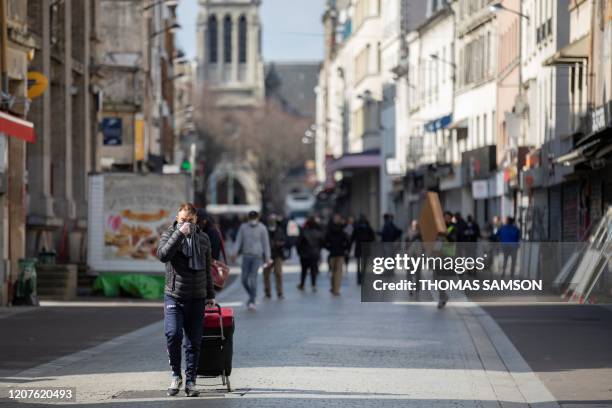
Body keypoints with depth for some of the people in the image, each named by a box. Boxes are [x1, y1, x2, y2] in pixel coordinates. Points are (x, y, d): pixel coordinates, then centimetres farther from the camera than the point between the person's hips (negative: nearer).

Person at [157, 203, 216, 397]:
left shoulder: (203, 239, 10)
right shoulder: (169, 234, 0)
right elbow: (162, 255, -21)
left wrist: (210, 294, 19)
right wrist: (180, 233, -24)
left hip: (197, 299, 3)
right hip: (174, 297, -3)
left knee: (194, 342, 3)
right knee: (173, 334, -18)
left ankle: (190, 381, 11)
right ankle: (176, 375, 1)